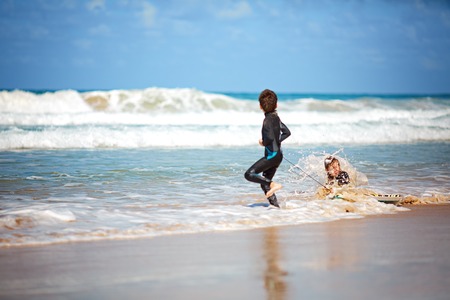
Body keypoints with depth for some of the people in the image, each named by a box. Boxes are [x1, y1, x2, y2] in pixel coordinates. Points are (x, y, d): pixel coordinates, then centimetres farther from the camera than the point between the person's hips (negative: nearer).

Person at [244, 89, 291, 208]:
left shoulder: (268, 120, -14)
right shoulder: (276, 117, 12)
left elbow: (270, 137, -25)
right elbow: (287, 132, 22)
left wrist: (263, 143, -6)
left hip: (272, 154, -9)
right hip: (278, 154, 9)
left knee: (249, 174, -13)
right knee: (264, 183, 13)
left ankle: (273, 184, -18)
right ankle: (276, 206, 8)